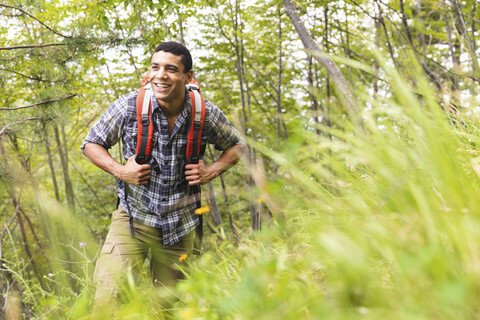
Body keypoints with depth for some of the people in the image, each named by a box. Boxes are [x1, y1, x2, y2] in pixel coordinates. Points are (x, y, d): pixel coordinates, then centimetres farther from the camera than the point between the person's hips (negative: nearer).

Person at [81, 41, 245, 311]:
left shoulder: (206, 113, -8)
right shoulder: (129, 106, -12)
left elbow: (236, 145, 10)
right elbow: (91, 143, 2)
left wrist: (212, 171, -7)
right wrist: (120, 171, -14)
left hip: (180, 226, 2)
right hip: (134, 216, -2)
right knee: (109, 295, -17)